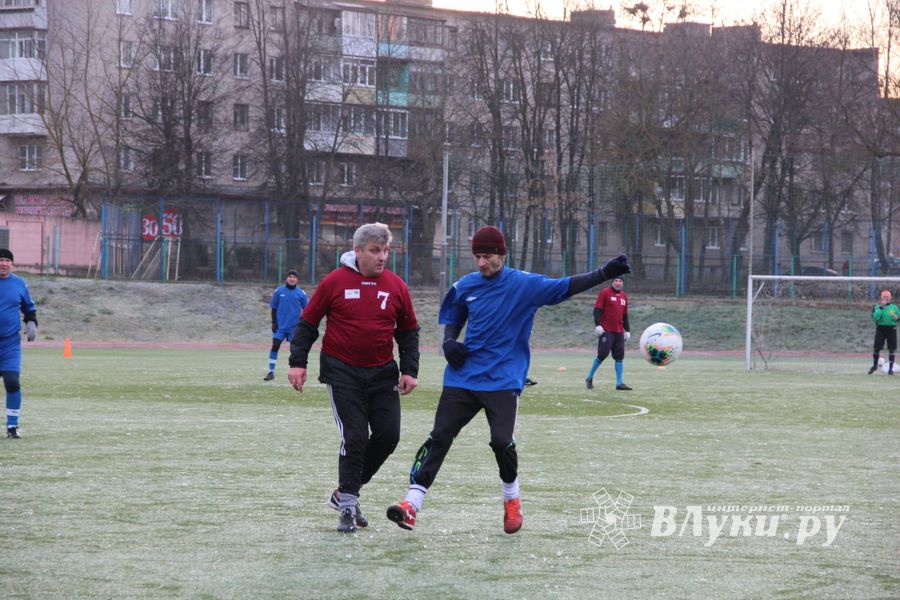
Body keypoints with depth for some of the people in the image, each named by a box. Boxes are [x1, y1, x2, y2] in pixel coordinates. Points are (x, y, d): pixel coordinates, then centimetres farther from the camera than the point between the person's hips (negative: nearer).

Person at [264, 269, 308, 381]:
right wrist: (274, 322, -1)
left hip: (295, 326, 0)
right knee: (275, 346, -5)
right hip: (280, 326, 0)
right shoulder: (279, 291, 0)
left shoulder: (301, 293, -1)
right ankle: (271, 372, 1)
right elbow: (274, 308, 5)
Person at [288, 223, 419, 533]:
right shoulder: (335, 282, -5)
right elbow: (308, 322, 3)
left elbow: (408, 331, 13)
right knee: (354, 436, -10)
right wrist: (297, 362, -3)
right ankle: (347, 506, 0)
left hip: (382, 373, 4)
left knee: (388, 435, -2)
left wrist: (409, 370, 3)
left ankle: (345, 492, 17)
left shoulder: (396, 286, 4)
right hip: (342, 371, -4)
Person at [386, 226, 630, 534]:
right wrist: (449, 341, 0)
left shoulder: (524, 284, -5)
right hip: (462, 378, 3)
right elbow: (452, 318, 21)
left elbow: (565, 286, -12)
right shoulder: (465, 286, 6)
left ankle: (512, 499, 12)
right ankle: (412, 504, -4)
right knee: (438, 437, -4)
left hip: (503, 380, -3)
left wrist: (605, 273, -24)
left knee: (501, 441, -15)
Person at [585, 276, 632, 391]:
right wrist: (598, 325, -18)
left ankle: (619, 383, 2)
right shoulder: (605, 293, -3)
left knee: (620, 356, 1)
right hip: (606, 330, -6)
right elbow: (597, 310, -8)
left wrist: (627, 330, 17)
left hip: (619, 332, 6)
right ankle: (589, 378, 6)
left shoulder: (624, 296, 16)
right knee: (603, 354, -10)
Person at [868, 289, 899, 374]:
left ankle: (890, 368, 10)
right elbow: (875, 317, -17)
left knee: (891, 350, 1)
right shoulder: (877, 307, 0)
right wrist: (881, 307, -21)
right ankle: (874, 366, 22)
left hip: (891, 329, 1)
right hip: (880, 328, -1)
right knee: (876, 349, 1)